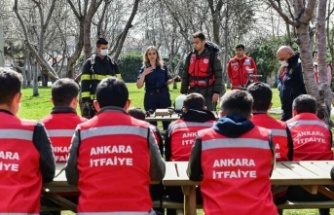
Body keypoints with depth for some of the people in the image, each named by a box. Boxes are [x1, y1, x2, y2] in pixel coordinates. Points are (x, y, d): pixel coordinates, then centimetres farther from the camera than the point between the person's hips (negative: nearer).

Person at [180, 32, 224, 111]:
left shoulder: (212, 55, -3)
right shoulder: (191, 56, 10)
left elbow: (218, 75, -6)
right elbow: (185, 75, 13)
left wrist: (216, 92, -13)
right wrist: (184, 92, 9)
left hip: (208, 93, -4)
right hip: (193, 92, 5)